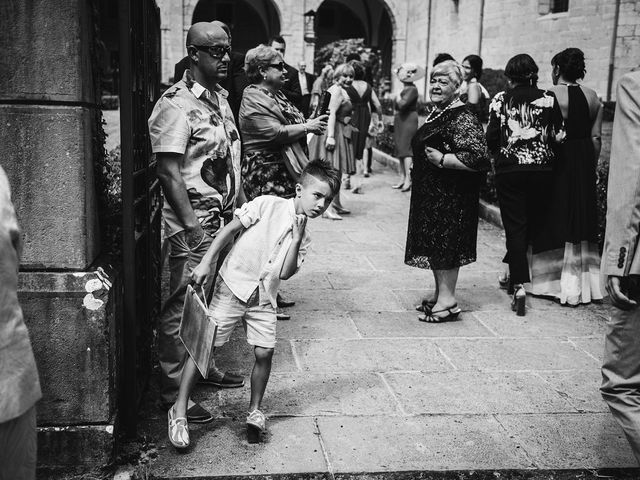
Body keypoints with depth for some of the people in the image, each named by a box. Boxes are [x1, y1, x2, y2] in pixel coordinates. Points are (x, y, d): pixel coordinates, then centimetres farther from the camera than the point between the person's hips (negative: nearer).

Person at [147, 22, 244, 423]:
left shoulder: (220, 98, 14)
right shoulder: (177, 105, -14)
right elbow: (169, 172, -18)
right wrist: (192, 226, -22)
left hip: (226, 219, 9)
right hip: (195, 224, -8)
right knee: (184, 307, -2)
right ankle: (173, 394, 8)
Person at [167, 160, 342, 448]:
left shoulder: (304, 237, 7)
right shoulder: (268, 205, -8)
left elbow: (285, 273, -4)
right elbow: (230, 229, -8)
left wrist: (297, 239, -12)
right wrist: (206, 262, -14)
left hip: (263, 298, 5)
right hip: (233, 286, -4)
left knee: (264, 352, -5)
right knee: (204, 345, -4)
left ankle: (255, 411, 17)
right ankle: (179, 410, 7)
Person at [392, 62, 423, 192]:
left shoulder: (412, 89, -12)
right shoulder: (405, 89, 16)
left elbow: (402, 104, -23)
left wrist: (398, 99, -5)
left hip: (408, 121, -9)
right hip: (400, 121, 9)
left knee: (406, 149, -12)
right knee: (400, 151, 9)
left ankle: (408, 180, -14)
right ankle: (403, 179, 14)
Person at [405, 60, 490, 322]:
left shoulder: (463, 120, -16)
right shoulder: (434, 114, 14)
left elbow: (479, 159, -25)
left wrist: (442, 159, -21)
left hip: (450, 197, -10)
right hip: (429, 192, 10)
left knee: (445, 243, -5)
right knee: (433, 244, 14)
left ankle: (448, 300, 3)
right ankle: (440, 294, 25)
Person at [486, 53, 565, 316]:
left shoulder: (500, 99, -2)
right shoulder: (548, 98, -1)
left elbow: (491, 138, -3)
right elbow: (559, 136, -3)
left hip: (509, 170, -1)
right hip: (542, 170, 1)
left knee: (514, 227, 1)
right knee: (537, 223, 17)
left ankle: (519, 285, -9)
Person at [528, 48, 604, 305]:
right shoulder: (593, 97, 6)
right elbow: (596, 137, 7)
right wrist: (591, 167, 15)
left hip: (556, 159, -5)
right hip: (584, 162, 5)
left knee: (555, 220, 3)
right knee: (580, 220, 13)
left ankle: (554, 282, 7)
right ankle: (582, 283, 20)